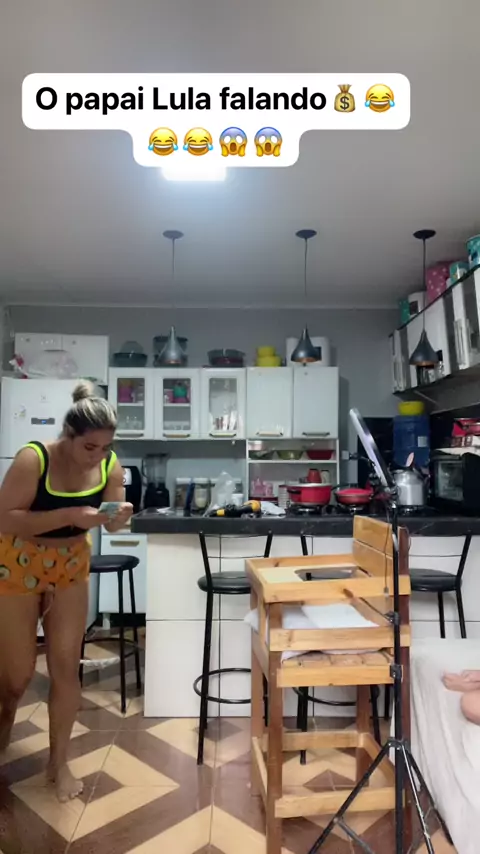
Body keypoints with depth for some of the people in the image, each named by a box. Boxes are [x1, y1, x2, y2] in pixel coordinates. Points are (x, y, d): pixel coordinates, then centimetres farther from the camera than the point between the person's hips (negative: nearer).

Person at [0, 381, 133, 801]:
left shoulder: (110, 465, -14)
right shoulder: (34, 459, -28)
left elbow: (112, 522, -6)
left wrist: (120, 517, -29)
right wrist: (70, 515, -38)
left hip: (71, 566, 3)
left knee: (66, 665, 5)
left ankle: (59, 762, 25)